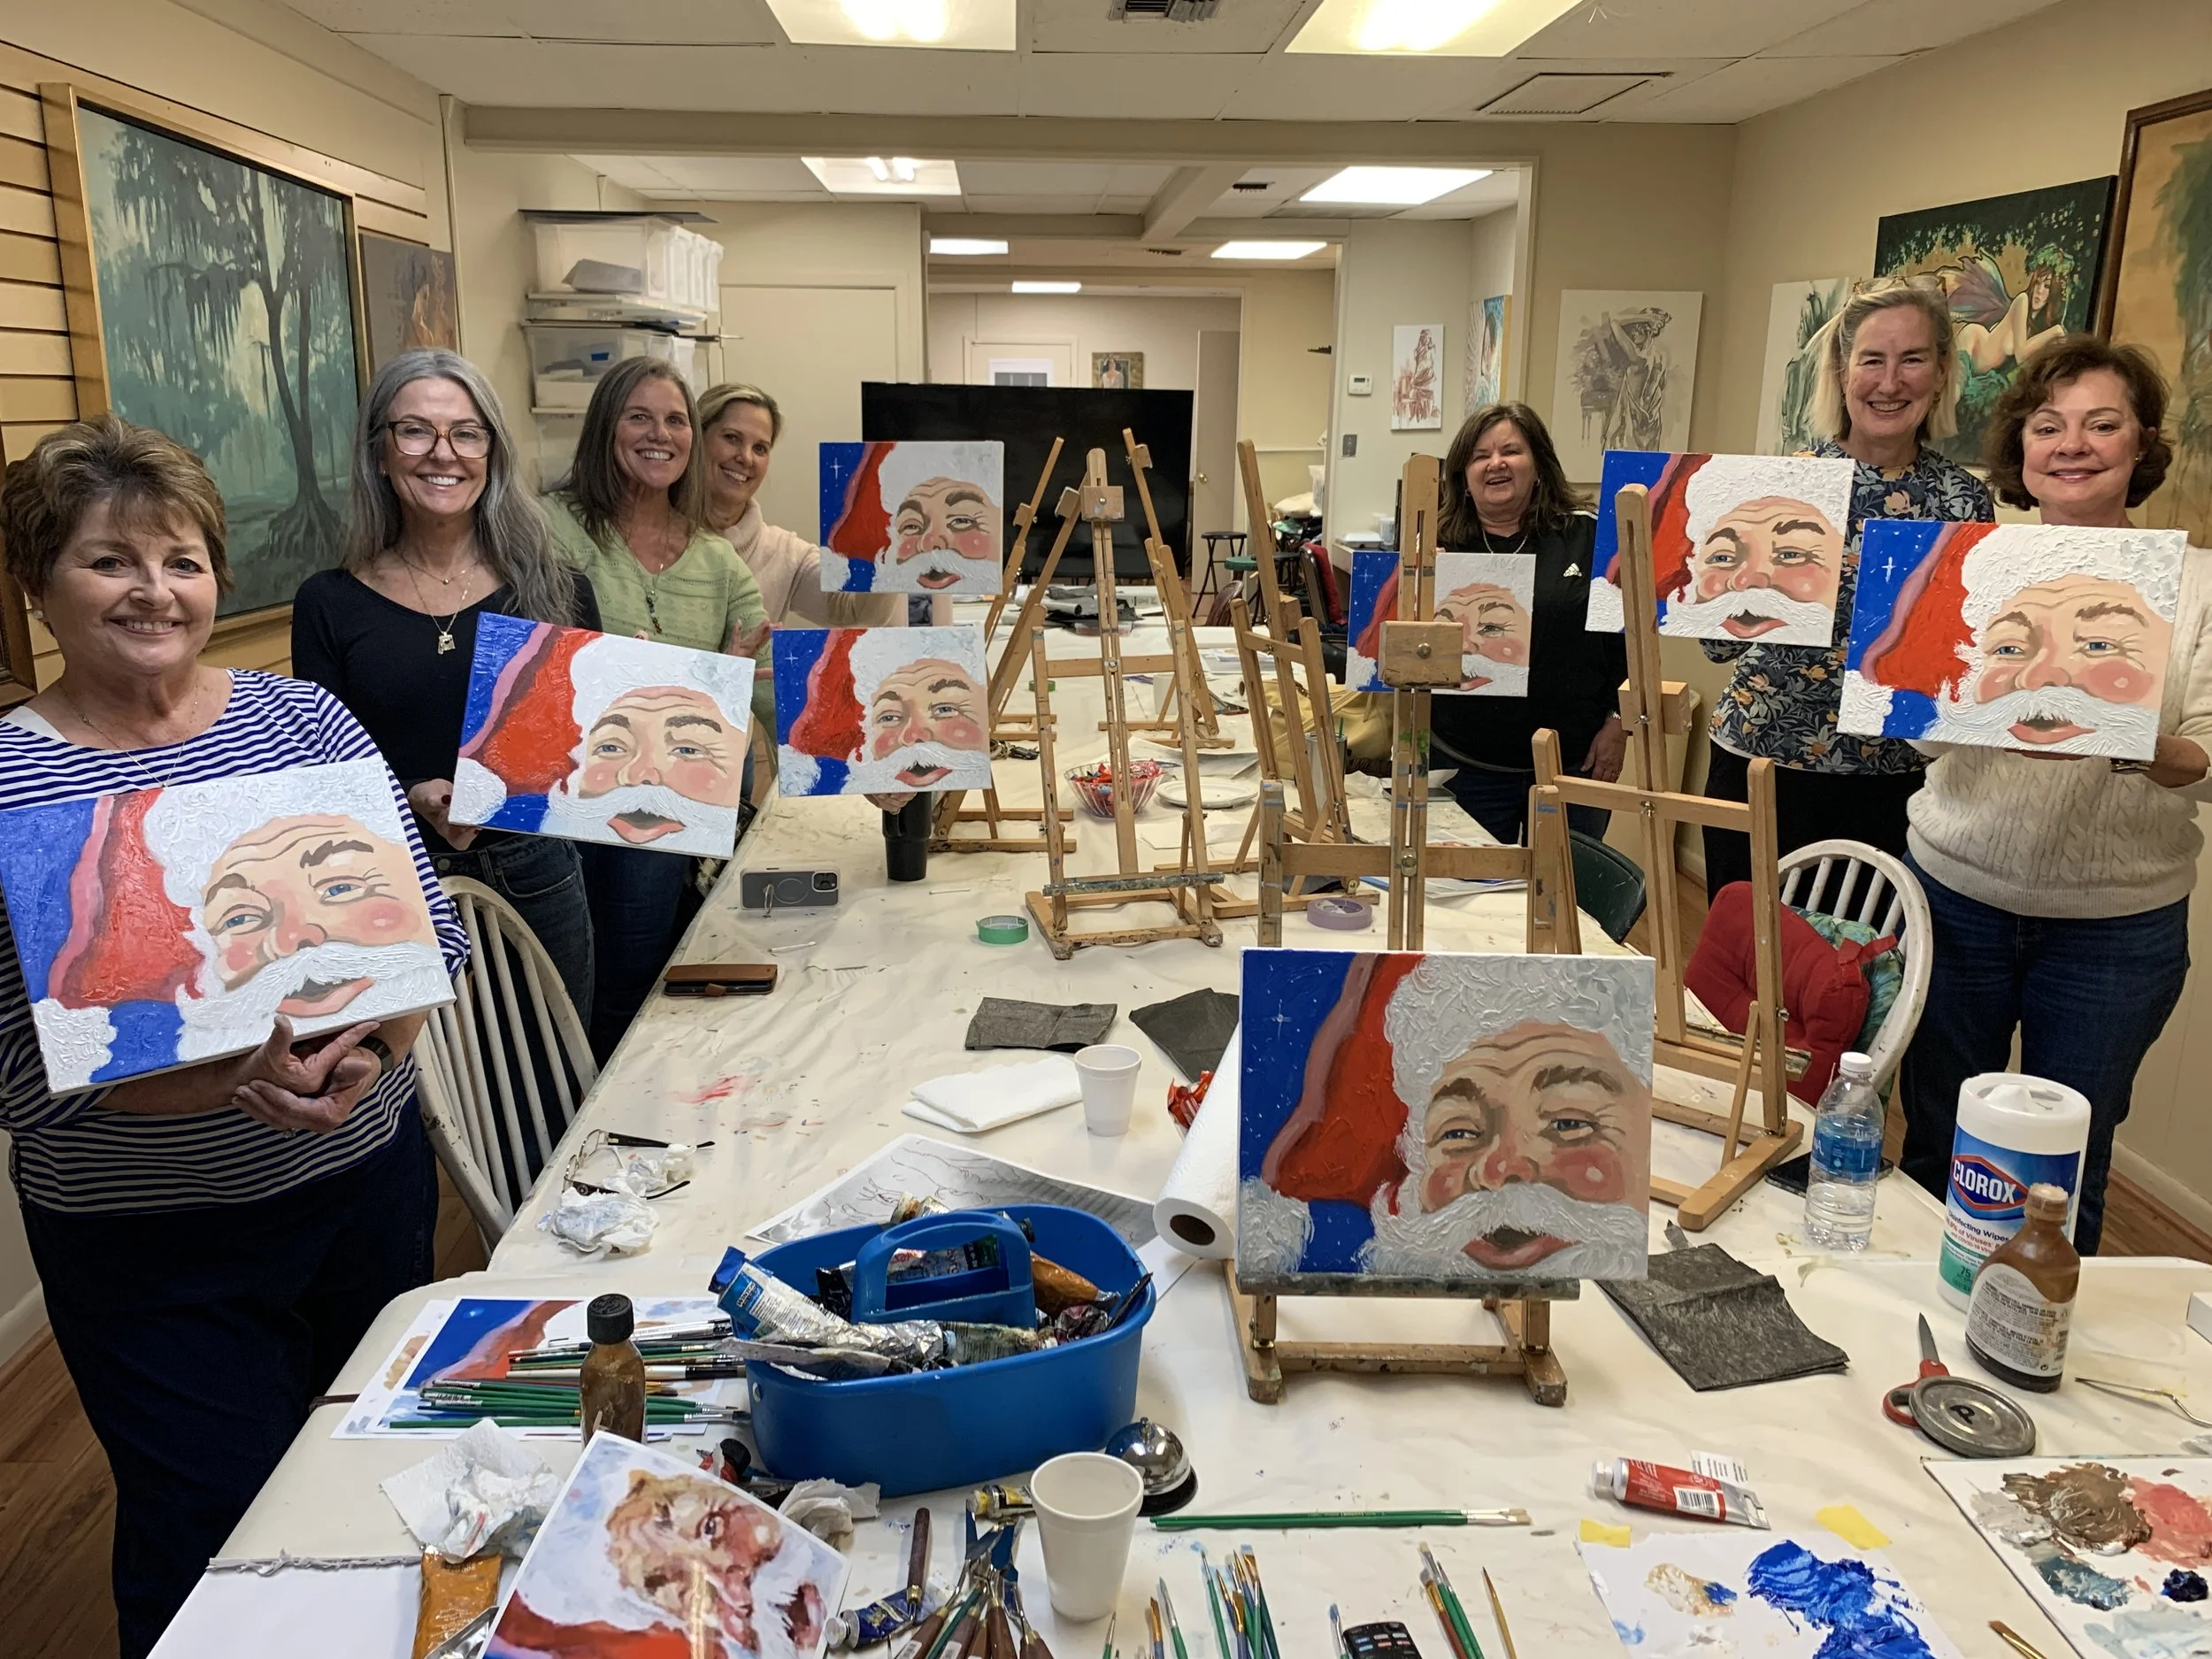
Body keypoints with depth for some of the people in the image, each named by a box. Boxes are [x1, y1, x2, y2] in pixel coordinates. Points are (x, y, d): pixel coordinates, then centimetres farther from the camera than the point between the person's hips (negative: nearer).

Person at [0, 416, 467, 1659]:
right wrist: (242, 1079, -30)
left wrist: (363, 1047, -23)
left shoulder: (306, 718, -2)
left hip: (371, 1174, 4)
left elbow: (427, 927, -3)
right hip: (148, 1243, -3)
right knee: (215, 1544, 11)